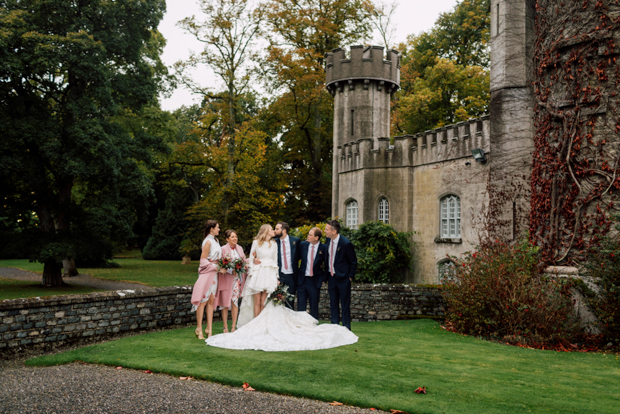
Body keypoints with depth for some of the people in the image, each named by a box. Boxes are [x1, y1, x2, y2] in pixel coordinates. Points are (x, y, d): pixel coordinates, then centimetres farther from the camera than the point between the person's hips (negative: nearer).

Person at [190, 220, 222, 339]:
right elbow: (203, 260, -14)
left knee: (211, 300, 7)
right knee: (203, 300, -5)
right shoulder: (208, 241, -12)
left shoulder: (215, 240, 14)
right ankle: (199, 329, 1)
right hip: (207, 273, -9)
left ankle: (209, 329, 11)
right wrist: (216, 267, -16)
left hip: (214, 273, 9)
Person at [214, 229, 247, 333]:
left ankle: (234, 327, 7)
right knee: (225, 302, 0)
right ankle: (225, 327, 8)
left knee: (235, 301, 2)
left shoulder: (239, 248, 10)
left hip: (237, 278, 4)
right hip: (226, 278, -4)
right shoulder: (223, 249, -5)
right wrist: (231, 271, -19)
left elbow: (244, 261, 17)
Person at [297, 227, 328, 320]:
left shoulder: (324, 248, -8)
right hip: (302, 280, 2)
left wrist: (324, 279, -2)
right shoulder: (303, 245, 0)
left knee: (314, 307, 7)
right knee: (301, 307, 7)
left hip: (315, 281, -2)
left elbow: (327, 265, 0)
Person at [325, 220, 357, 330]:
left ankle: (346, 328, 14)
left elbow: (354, 262, -8)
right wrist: (328, 275, 11)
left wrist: (350, 277, -8)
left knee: (345, 304, 3)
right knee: (333, 304, 13)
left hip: (343, 278, -6)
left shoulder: (346, 243, -18)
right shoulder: (329, 241, 1)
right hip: (331, 277, 6)